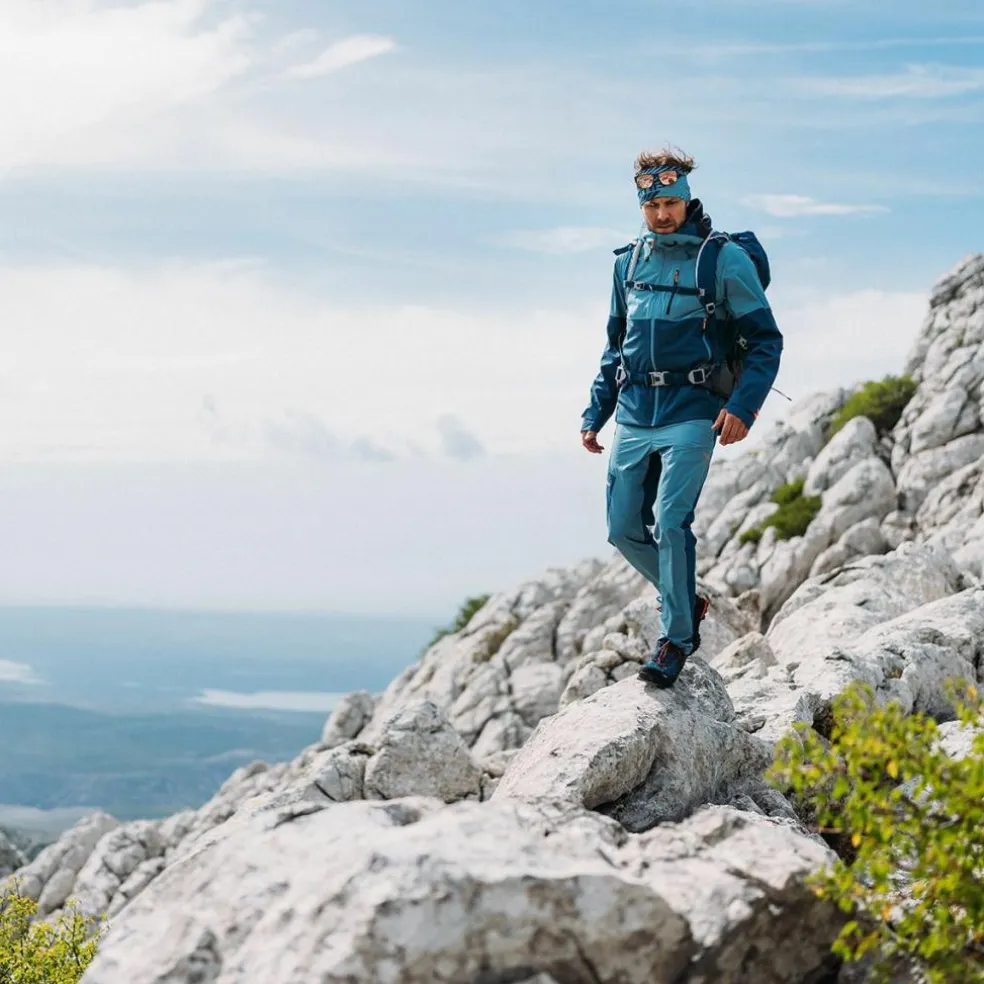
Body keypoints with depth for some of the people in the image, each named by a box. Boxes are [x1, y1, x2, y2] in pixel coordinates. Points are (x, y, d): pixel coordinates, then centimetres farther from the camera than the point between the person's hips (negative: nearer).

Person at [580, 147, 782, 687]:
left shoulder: (725, 260, -5)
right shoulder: (628, 262, 11)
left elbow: (766, 340, -4)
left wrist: (742, 405, -17)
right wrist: (596, 411, 15)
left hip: (691, 415, -5)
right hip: (634, 417, 6)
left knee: (670, 522, -15)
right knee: (623, 529, 4)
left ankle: (677, 637, 0)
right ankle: (686, 601, 27)